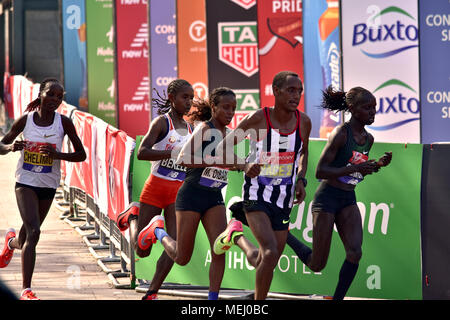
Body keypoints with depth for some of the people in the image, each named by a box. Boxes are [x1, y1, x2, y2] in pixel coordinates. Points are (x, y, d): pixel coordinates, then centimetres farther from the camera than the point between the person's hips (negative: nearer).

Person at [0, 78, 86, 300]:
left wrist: (58, 155, -20)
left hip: (48, 185, 2)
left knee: (26, 238, 15)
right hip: (26, 182, -2)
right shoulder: (25, 120, -8)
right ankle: (26, 290, -19)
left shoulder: (64, 123, -8)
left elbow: (81, 155, -3)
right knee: (33, 232, -21)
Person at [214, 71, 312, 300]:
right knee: (270, 254, -24)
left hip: (283, 199, 5)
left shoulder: (303, 122, -1)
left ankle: (236, 237, 44)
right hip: (257, 195, -5)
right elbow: (223, 148, -4)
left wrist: (301, 179, 4)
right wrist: (244, 165, -21)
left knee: (261, 262, 12)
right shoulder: (258, 119, -14)